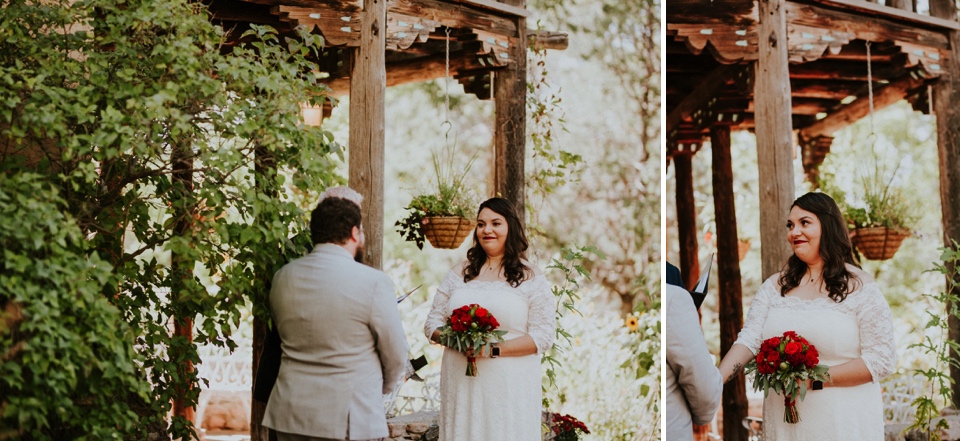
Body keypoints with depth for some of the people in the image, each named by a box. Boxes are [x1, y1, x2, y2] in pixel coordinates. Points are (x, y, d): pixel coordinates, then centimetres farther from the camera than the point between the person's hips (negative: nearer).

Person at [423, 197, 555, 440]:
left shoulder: (530, 277, 1)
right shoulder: (460, 273, 12)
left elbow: (543, 335, -6)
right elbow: (432, 322, 12)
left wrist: (494, 350, -16)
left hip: (509, 386, -3)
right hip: (461, 384, 3)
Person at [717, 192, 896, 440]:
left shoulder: (859, 287, -6)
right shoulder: (776, 286, 7)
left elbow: (882, 360, -9)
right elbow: (749, 339, -3)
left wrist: (816, 378, -17)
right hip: (783, 421, 4)